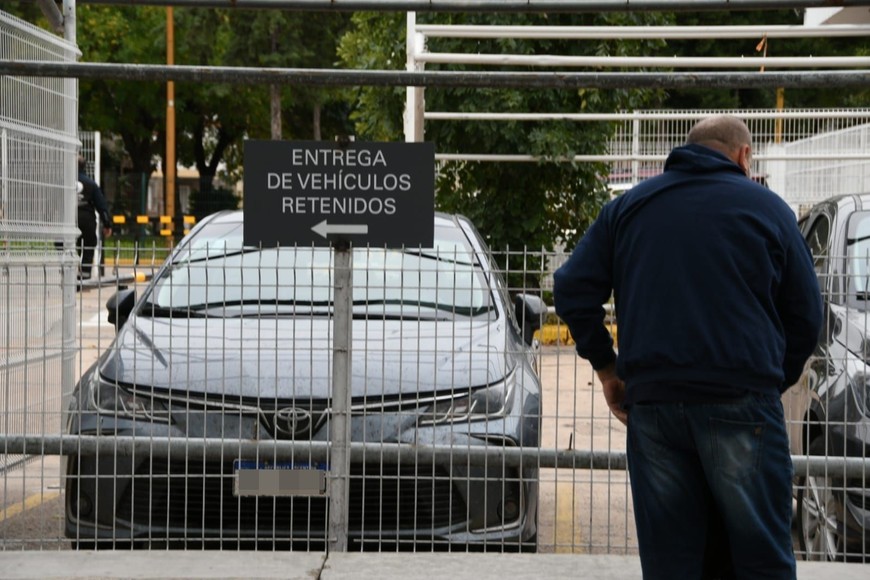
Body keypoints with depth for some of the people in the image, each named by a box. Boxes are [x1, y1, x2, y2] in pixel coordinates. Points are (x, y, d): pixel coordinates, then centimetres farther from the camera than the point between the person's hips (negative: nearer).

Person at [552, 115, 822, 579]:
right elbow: (805, 314, 6)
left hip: (651, 402, 3)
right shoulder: (766, 207, 6)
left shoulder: (629, 206, 13)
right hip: (740, 402, -3)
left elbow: (573, 288, 8)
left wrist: (605, 367, 14)